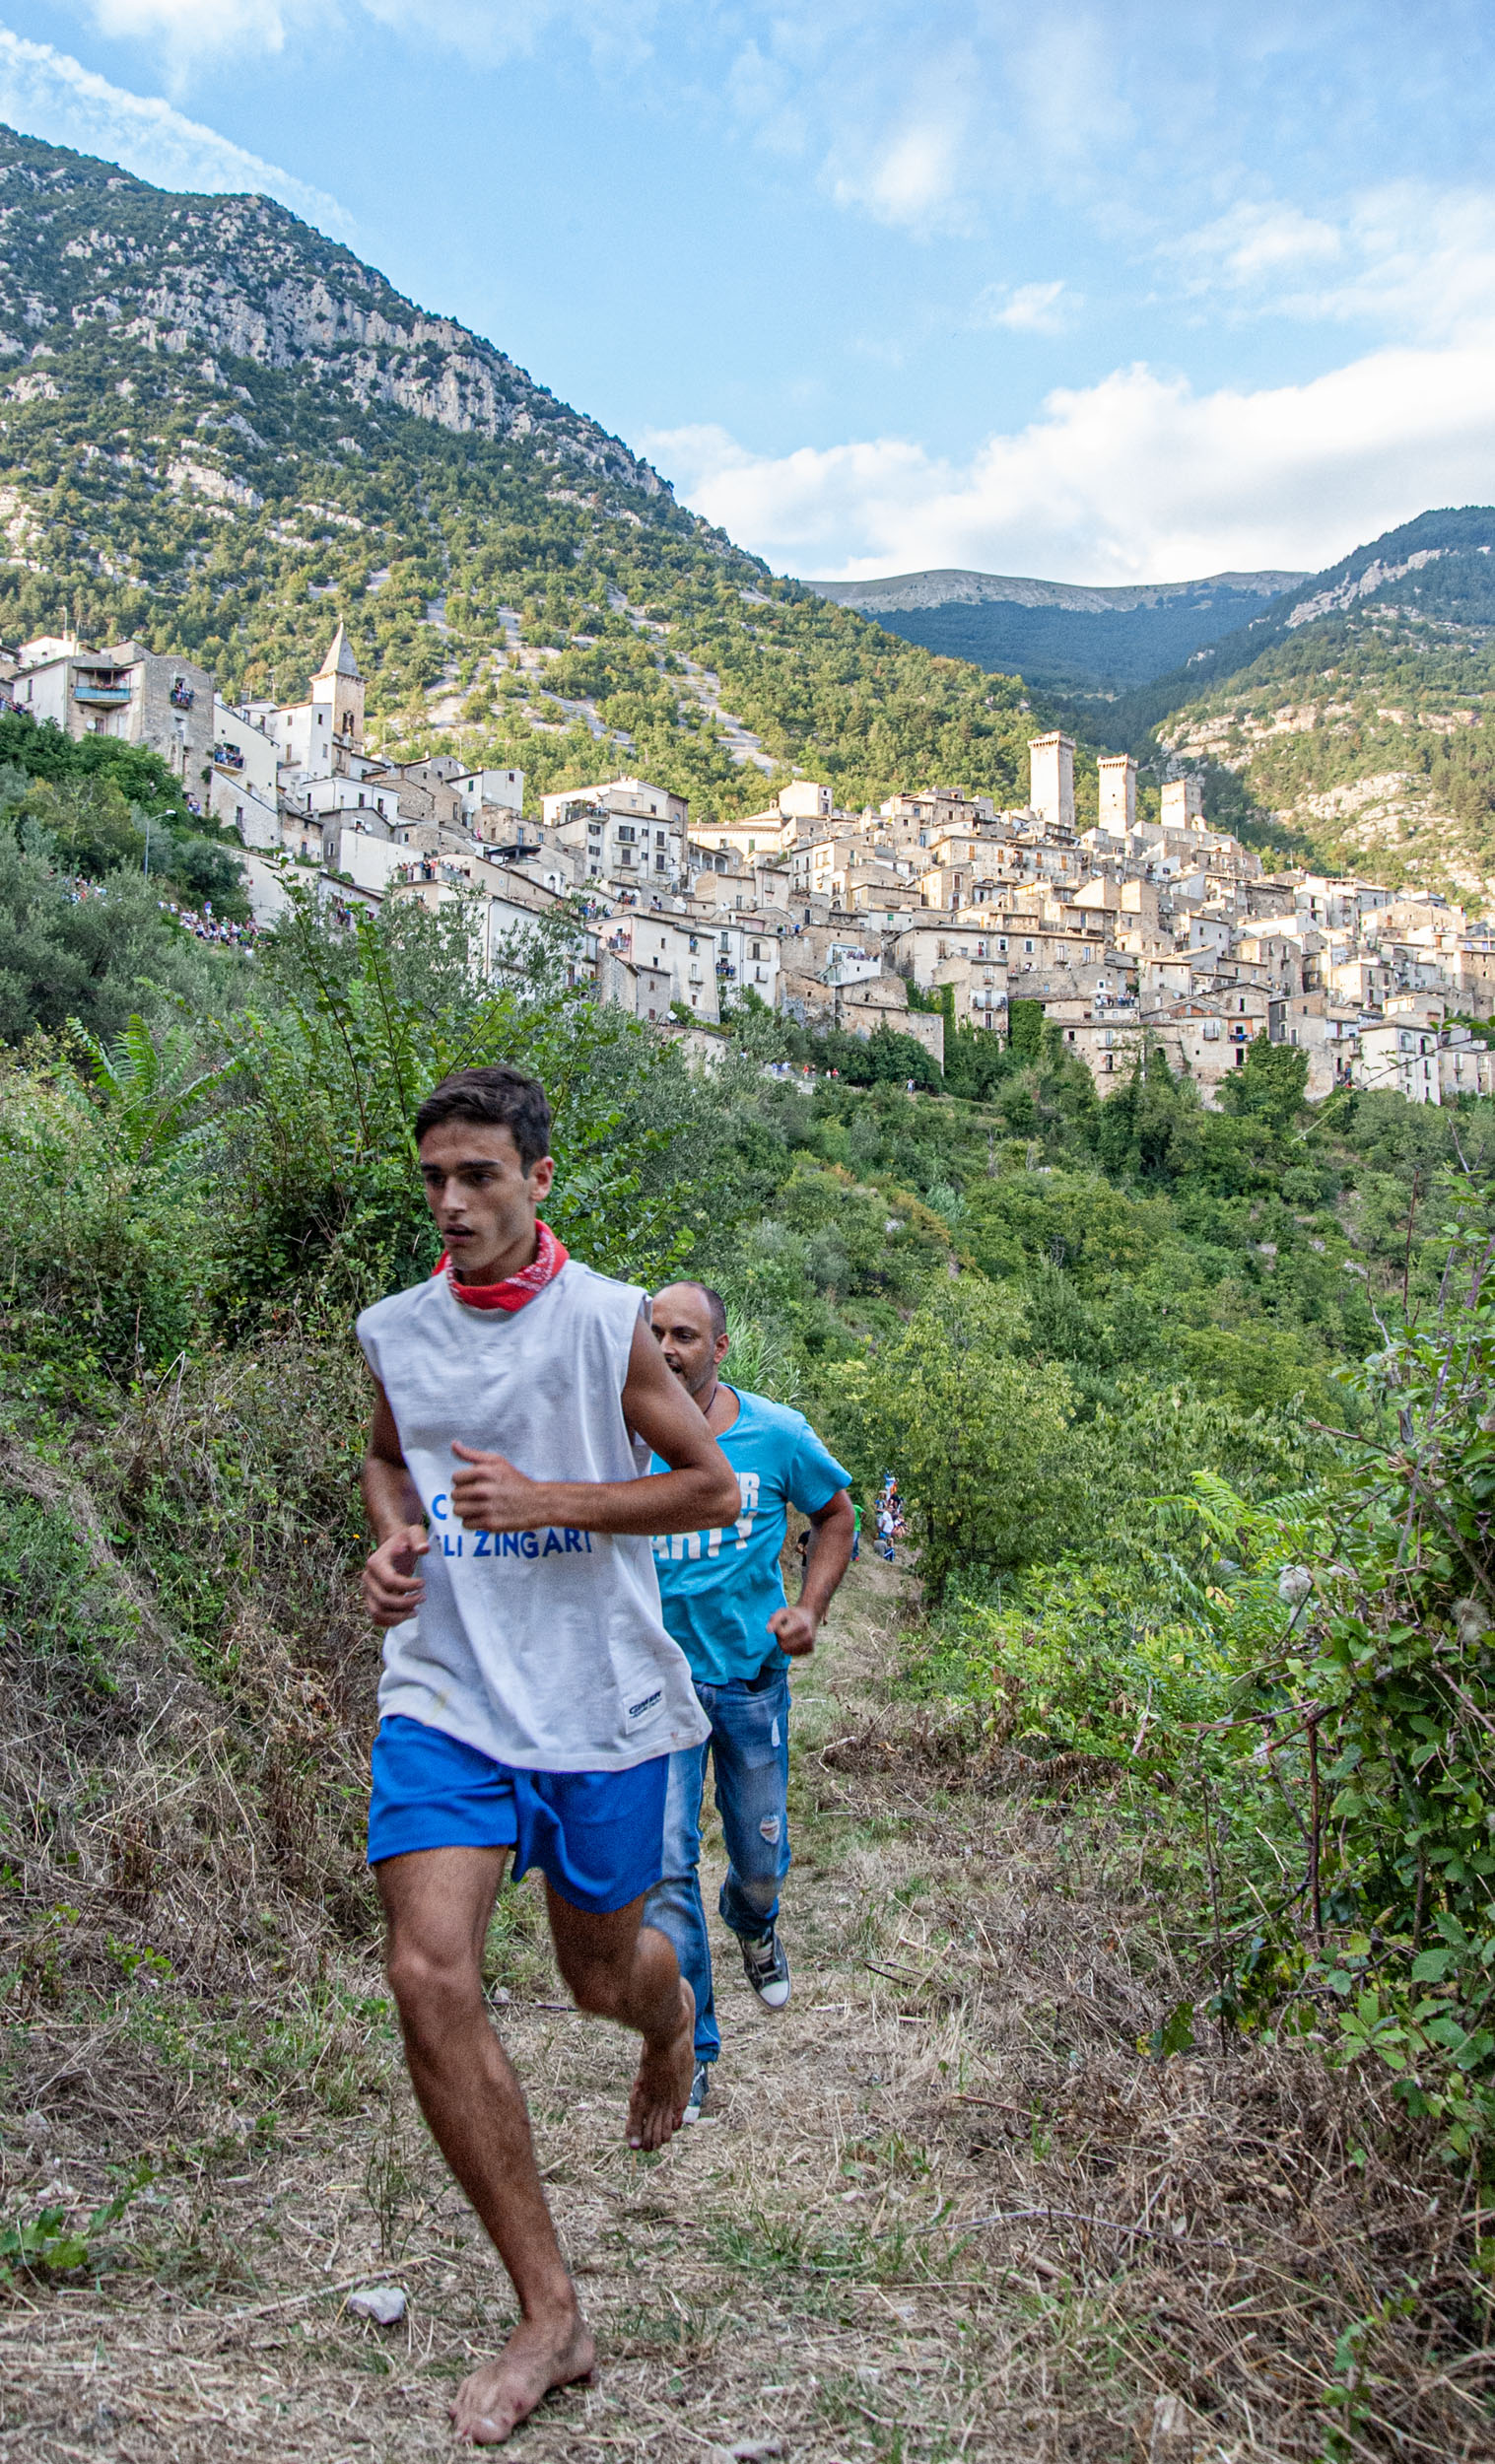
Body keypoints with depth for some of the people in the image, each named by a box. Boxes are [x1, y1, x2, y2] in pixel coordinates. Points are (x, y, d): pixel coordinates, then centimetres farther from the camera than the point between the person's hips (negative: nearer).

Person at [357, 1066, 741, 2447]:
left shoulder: (611, 1322, -8)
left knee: (603, 1977, 13)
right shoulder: (393, 1332, 3)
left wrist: (545, 1500, -16)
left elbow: (712, 1489, -4)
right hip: (446, 1696, 2)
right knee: (430, 1978, -14)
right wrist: (393, 1536, 0)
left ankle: (671, 2019, 55)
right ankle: (550, 2318, 1)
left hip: (599, 1702, -2)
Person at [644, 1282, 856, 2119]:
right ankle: (689, 2048, 5)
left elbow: (834, 1515, 9)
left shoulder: (777, 1434, -7)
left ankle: (754, 1923, 52)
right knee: (665, 1863, -9)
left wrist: (811, 1609, -4)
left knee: (761, 1858, 15)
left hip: (751, 1673, 1)